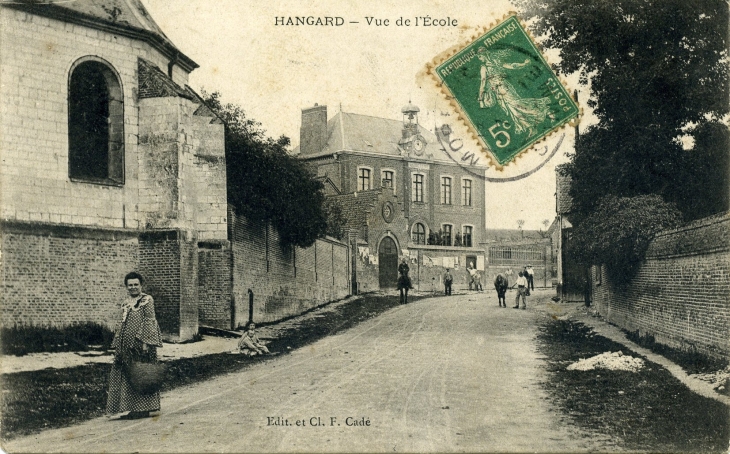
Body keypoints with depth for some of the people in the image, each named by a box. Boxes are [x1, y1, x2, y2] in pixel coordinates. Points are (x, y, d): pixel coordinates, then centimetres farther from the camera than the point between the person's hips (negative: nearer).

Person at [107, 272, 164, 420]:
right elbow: (122, 324, 19)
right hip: (126, 345, 7)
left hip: (139, 344, -7)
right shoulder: (125, 303, 16)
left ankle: (142, 409, 4)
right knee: (126, 375, 6)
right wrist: (118, 345, 13)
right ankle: (131, 409, 13)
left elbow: (149, 321, -11)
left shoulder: (147, 300, -5)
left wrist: (145, 341, -18)